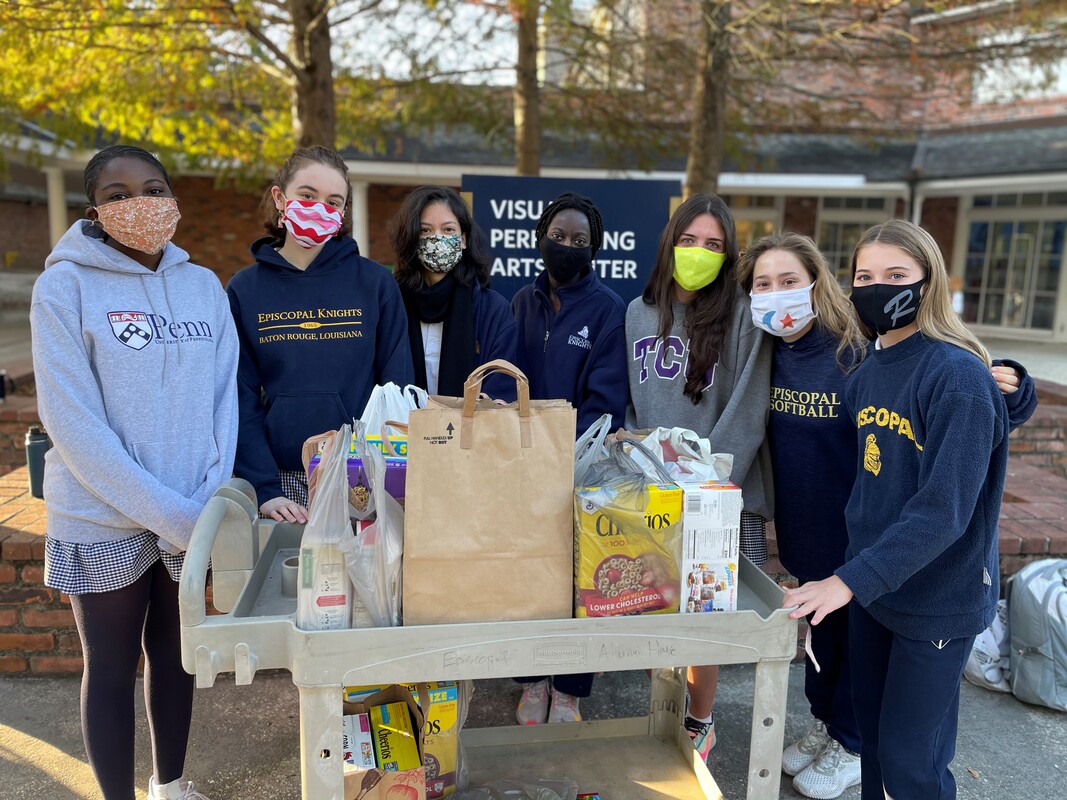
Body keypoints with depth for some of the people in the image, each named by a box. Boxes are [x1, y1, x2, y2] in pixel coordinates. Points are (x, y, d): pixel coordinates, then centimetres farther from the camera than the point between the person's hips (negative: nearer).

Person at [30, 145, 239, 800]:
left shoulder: (204, 285, 3)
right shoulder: (65, 286, -10)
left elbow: (224, 395, 2)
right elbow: (73, 422, -15)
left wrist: (211, 498, -10)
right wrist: (169, 513, -18)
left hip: (191, 518, 4)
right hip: (105, 521, -4)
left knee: (176, 653, 19)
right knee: (112, 669, 11)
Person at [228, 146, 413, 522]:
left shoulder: (376, 283, 2)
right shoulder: (244, 290, 5)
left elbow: (398, 390, 2)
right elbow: (241, 400, 2)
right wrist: (265, 489, -9)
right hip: (282, 478, 1)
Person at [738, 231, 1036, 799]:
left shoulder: (860, 356, -24)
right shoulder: (770, 356, -5)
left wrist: (1008, 387, -40)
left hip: (861, 534, -5)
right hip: (808, 533, 5)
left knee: (859, 639, 15)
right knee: (821, 631, 24)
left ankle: (851, 746, 38)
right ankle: (824, 723, 46)